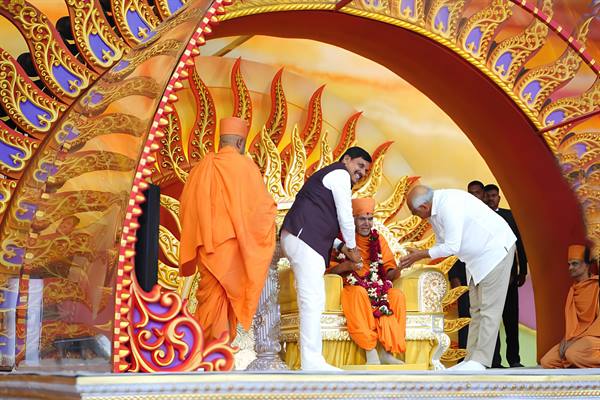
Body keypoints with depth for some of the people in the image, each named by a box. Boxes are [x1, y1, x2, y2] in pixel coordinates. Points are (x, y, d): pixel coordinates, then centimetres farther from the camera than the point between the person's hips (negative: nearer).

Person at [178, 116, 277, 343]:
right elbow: (263, 205, -3)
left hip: (206, 243, 3)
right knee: (231, 294, 6)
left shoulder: (203, 166, 4)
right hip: (231, 240, -3)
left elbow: (185, 204, 11)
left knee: (211, 294, 9)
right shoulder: (244, 166, -7)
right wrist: (271, 209, 19)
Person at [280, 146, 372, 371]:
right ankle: (312, 362, -13)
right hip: (304, 240, -11)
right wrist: (351, 247, 9)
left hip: (300, 240, 11)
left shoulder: (329, 176, 30)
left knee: (313, 301, 10)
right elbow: (345, 216, -5)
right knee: (312, 300, -13)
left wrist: (342, 247, 22)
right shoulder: (340, 174, -2)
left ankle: (312, 360, 12)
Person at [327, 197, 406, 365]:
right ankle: (371, 351, -34)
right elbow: (329, 269, -4)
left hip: (378, 288, 4)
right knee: (359, 293, -37)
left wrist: (395, 271, -16)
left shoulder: (378, 239, 15)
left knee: (397, 295, -24)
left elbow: (389, 270, 9)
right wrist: (348, 265, -23)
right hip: (352, 288, -4)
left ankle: (386, 351, -24)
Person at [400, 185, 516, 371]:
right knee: (476, 310, 9)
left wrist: (422, 255, -16)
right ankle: (471, 359, 13)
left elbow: (452, 247, -27)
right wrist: (417, 255, 1)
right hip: (476, 257, 10)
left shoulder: (450, 204, -27)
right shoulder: (434, 211, 2)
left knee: (489, 310, -9)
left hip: (496, 249, -10)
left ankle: (480, 361, -9)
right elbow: (442, 243, 14)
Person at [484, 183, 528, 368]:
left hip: (509, 274, 2)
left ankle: (514, 358, 13)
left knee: (511, 318, 5)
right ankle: (494, 360, 4)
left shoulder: (508, 215, 11)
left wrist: (523, 270, 3)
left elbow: (519, 243, 9)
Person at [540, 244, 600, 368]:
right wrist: (566, 339, -4)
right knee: (546, 362, -9)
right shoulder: (573, 289, 17)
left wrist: (575, 340, -17)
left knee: (573, 353, -35)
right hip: (574, 338, 7)